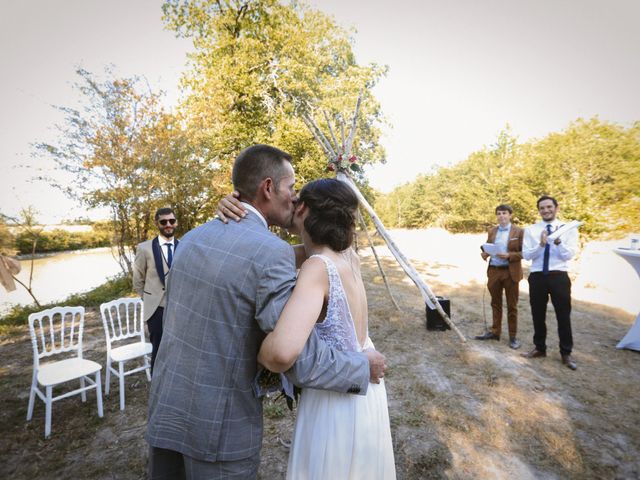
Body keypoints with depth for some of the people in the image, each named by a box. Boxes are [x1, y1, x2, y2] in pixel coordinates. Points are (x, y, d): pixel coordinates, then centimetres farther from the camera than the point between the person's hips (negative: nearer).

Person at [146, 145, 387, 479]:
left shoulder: (192, 238, 0)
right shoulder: (271, 252, -24)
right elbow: (302, 361, -25)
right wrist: (364, 366, -7)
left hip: (165, 410, 7)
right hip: (220, 426, -6)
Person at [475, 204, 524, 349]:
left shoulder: (519, 231, -3)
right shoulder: (491, 231, 9)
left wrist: (509, 255, -21)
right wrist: (484, 253, -8)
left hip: (511, 272, -4)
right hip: (494, 271, 4)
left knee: (511, 305, 6)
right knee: (495, 303, 14)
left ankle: (512, 336, 17)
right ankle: (495, 331, 25)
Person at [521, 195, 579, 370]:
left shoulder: (568, 229, 1)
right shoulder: (531, 230, 3)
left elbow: (569, 255, -8)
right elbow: (526, 255, -5)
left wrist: (558, 242, -26)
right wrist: (541, 244, -21)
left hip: (559, 277, -1)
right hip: (537, 277, 1)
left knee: (563, 316, 7)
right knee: (538, 315, 12)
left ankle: (566, 353, 24)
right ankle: (539, 348, 30)